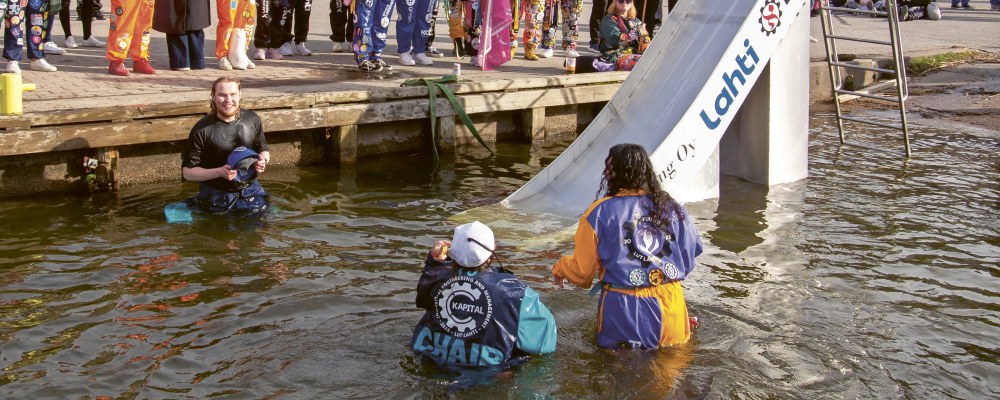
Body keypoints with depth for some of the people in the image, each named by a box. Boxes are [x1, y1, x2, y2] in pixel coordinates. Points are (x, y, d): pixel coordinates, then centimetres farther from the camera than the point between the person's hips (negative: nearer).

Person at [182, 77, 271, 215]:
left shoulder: (252, 120, -4)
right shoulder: (202, 130, -16)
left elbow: (264, 150, 12)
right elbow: (187, 171, -12)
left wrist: (263, 161, -11)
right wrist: (219, 172, -26)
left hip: (251, 192, 3)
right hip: (216, 196, -3)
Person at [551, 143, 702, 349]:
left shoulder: (599, 213, -7)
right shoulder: (673, 209, 3)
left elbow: (582, 271, -1)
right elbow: (688, 262, 10)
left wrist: (559, 269, 20)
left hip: (624, 315, -3)